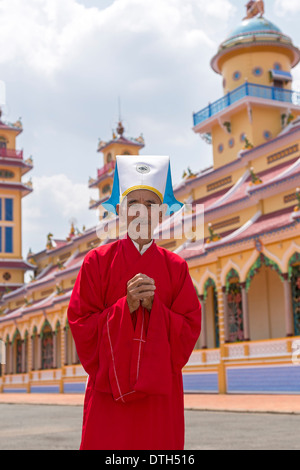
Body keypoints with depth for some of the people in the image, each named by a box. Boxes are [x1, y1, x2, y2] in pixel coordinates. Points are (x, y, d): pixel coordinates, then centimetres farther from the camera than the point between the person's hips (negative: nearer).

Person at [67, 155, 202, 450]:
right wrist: (126, 306, -16)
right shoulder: (98, 260, 1)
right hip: (109, 390, -1)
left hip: (161, 392, 2)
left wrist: (154, 306, -14)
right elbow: (81, 326, -3)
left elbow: (190, 331, 2)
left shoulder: (175, 267, 6)